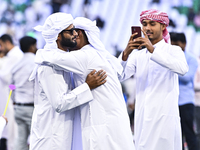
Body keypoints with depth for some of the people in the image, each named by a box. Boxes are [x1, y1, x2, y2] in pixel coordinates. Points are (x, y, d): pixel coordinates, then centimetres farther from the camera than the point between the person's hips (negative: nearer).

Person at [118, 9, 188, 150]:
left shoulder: (173, 50, 4)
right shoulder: (138, 53, 15)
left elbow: (182, 68, -19)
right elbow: (120, 76, 1)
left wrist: (153, 50, -27)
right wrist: (126, 53, -18)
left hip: (165, 117, -3)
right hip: (143, 117, 3)